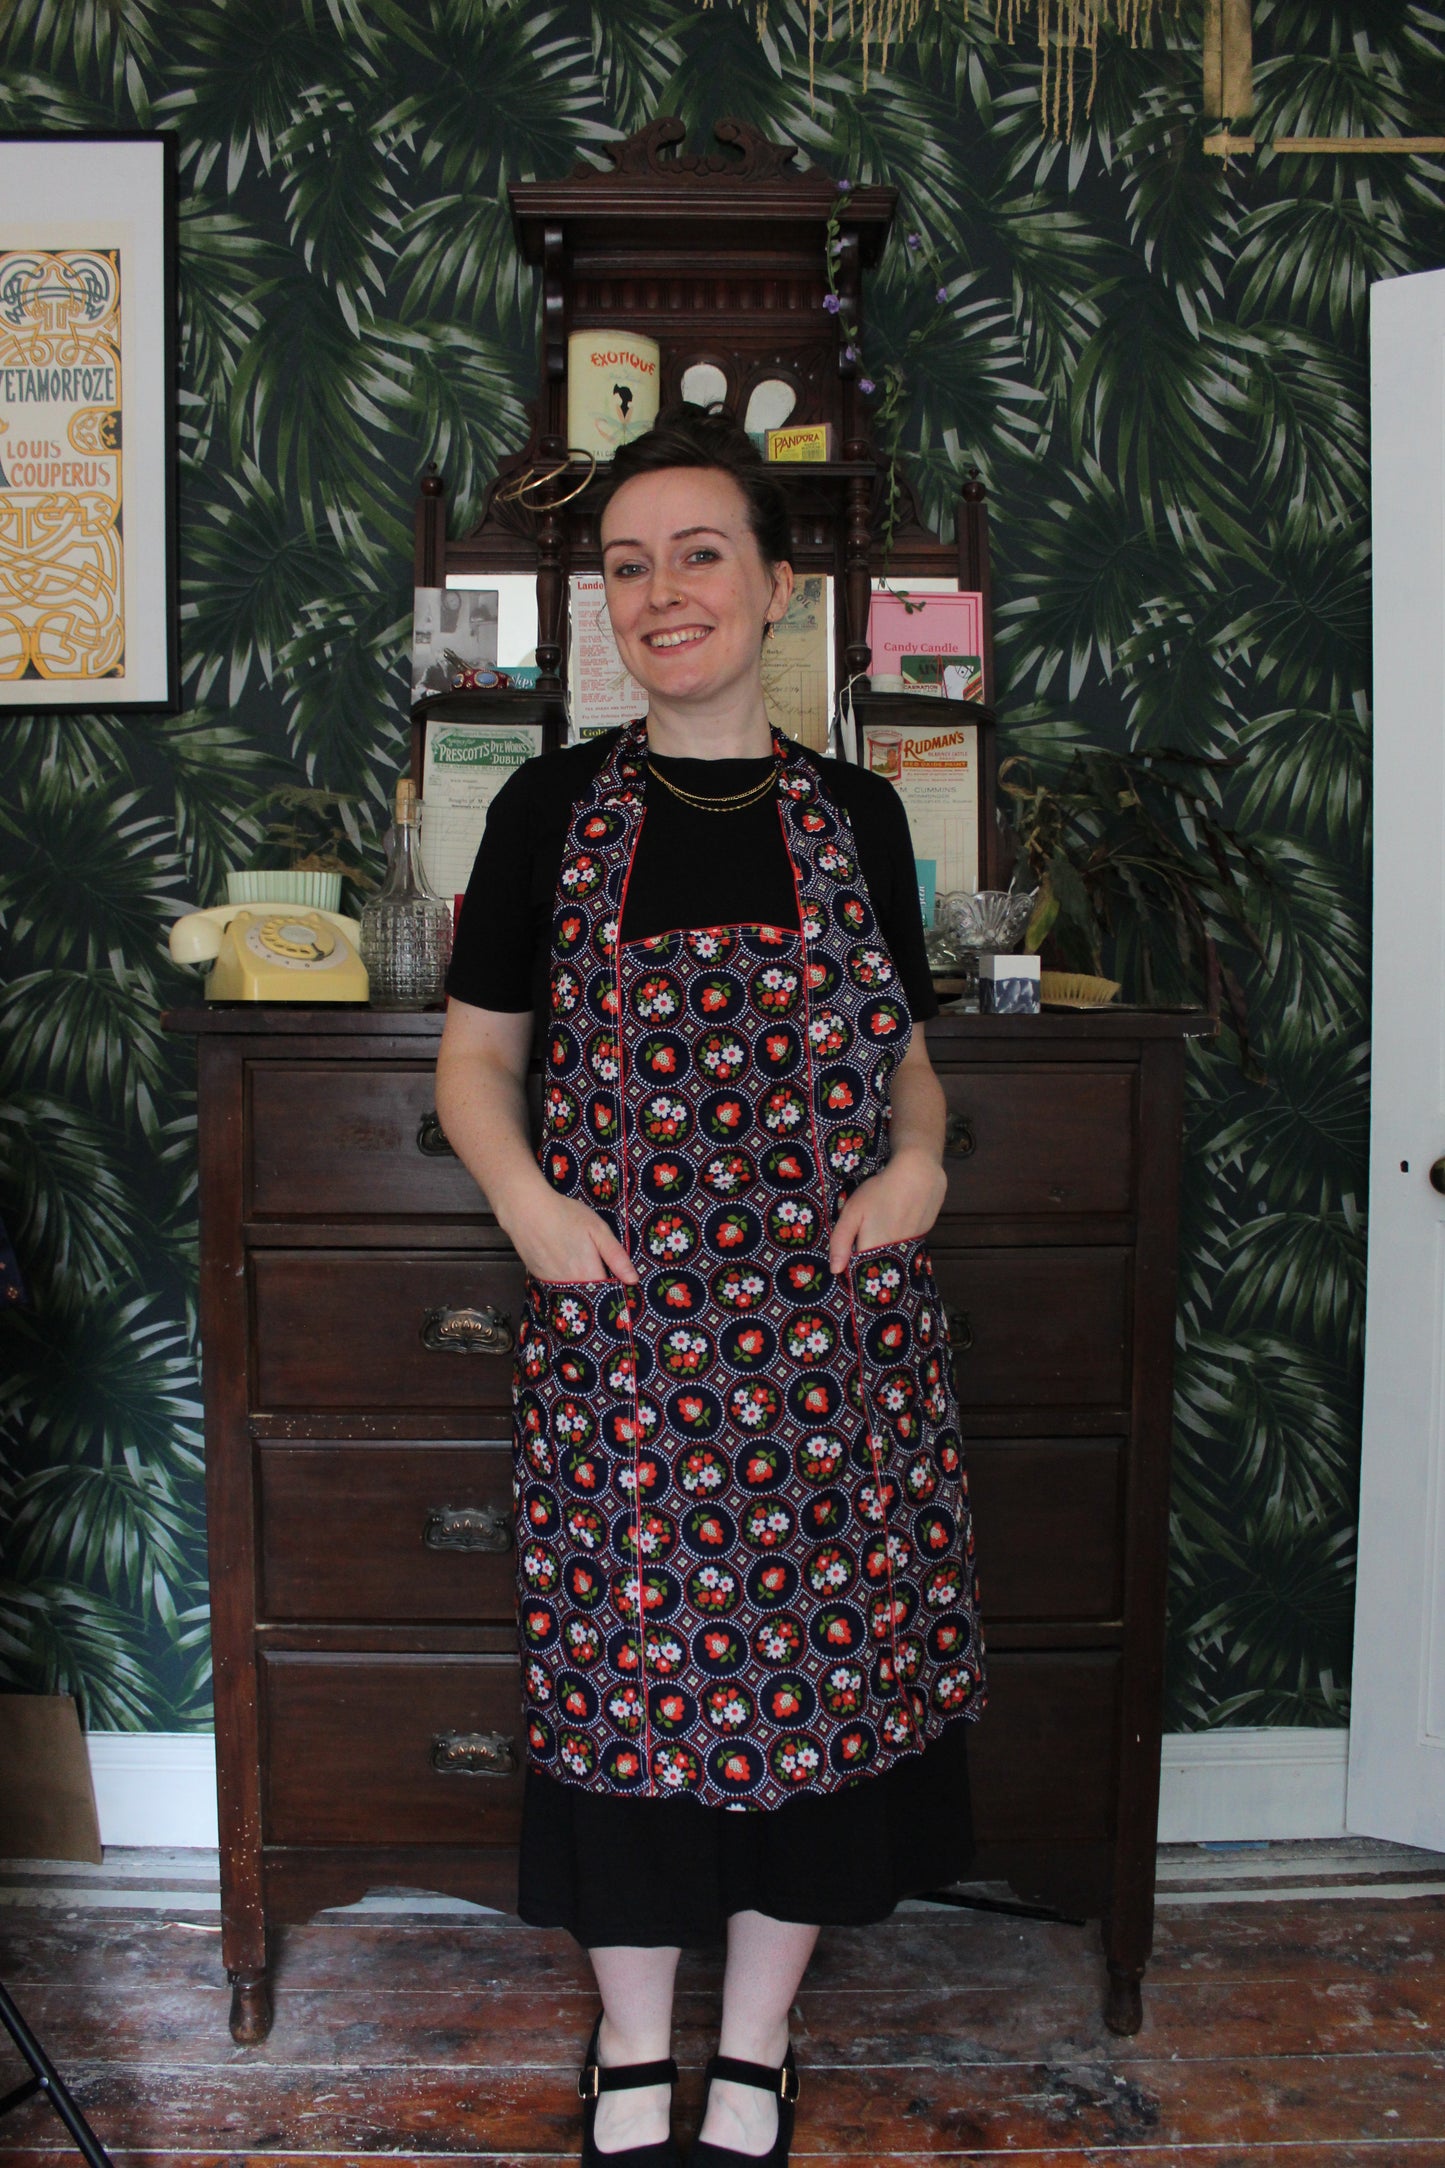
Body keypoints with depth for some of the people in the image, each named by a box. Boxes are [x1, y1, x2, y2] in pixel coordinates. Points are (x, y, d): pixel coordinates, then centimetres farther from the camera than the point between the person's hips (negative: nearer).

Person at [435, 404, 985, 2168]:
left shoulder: (853, 815, 4)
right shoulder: (554, 808, 0)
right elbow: (473, 1057, 6)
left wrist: (919, 1161, -6)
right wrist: (525, 1200, -11)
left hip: (830, 1316, 2)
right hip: (616, 1320, -1)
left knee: (818, 1658, 9)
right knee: (623, 1668, 8)